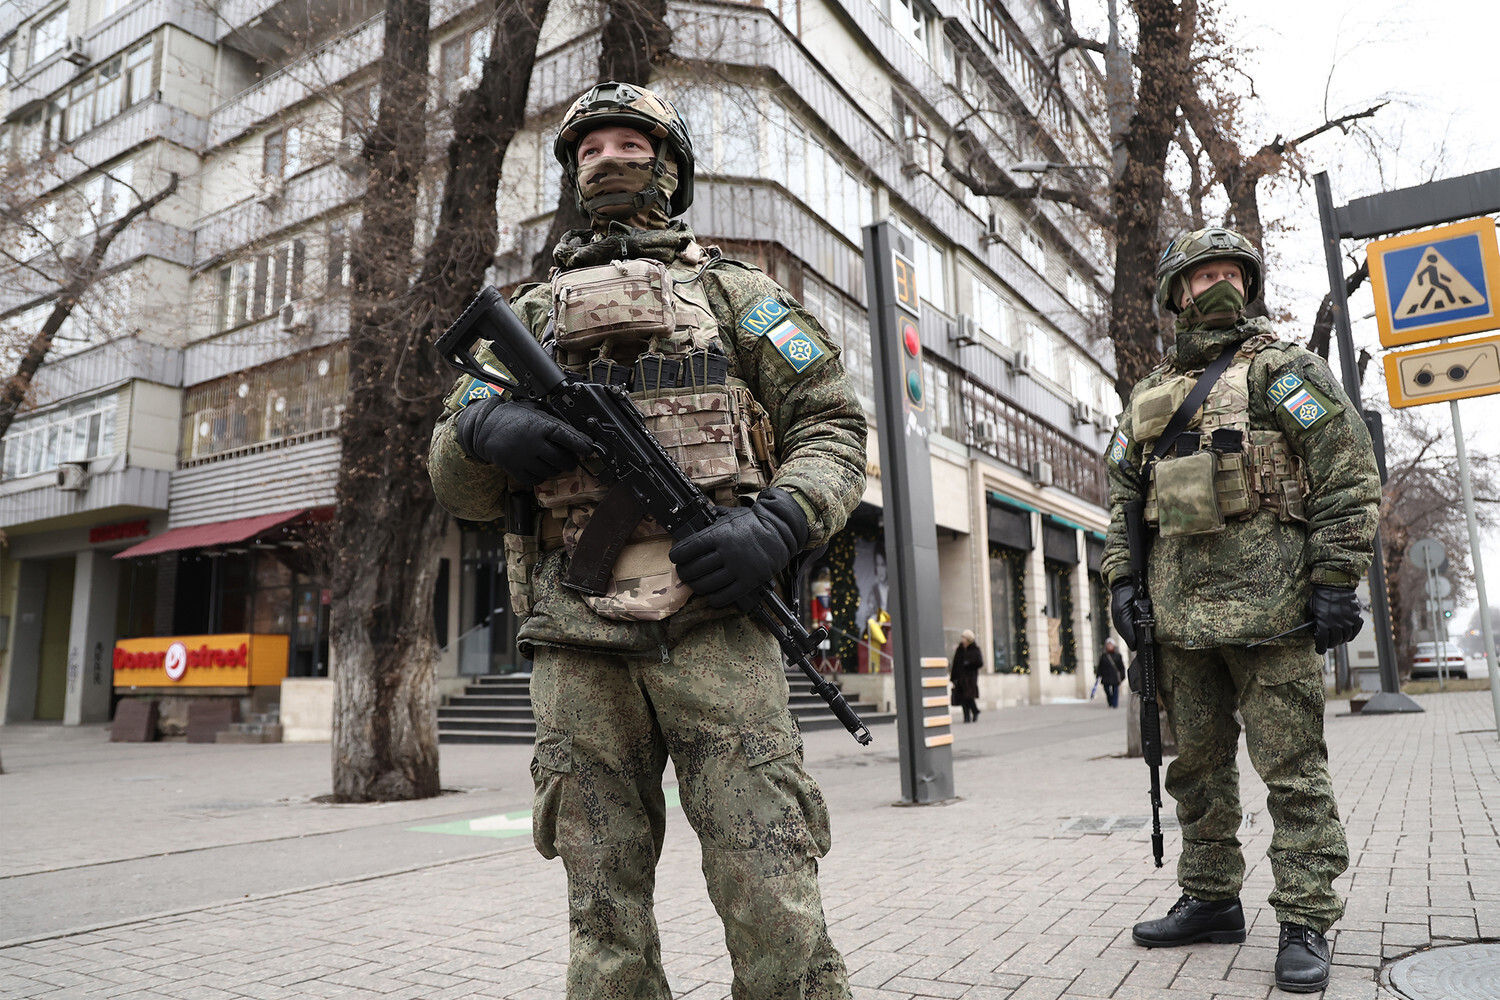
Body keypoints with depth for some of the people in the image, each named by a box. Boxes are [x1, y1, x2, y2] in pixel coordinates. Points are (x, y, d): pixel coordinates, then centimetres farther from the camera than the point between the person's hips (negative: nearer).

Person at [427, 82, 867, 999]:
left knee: (771, 900, -5)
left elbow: (833, 422, 9)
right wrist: (483, 428, -6)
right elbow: (456, 485, 19)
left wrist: (779, 523, -11)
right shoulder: (531, 311, 23)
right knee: (605, 922, 9)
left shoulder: (731, 288, 17)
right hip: (576, 640, 3)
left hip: (712, 620, -2)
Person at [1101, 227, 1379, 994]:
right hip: (1179, 614, 5)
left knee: (1291, 770, -1)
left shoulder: (1285, 370, 3)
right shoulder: (1148, 397, 17)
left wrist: (1336, 580, -11)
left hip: (1267, 605, -5)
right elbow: (1122, 500, 19)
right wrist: (1121, 580, 8)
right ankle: (1210, 901, 25)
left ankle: (1305, 923, 10)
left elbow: (1349, 476, -3)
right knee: (1196, 765, 12)